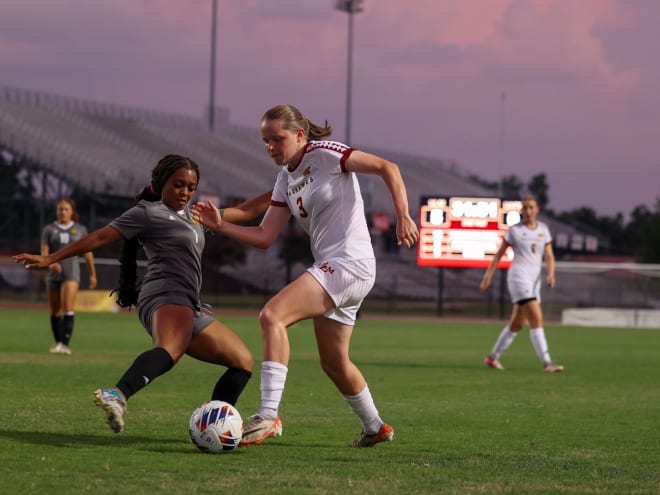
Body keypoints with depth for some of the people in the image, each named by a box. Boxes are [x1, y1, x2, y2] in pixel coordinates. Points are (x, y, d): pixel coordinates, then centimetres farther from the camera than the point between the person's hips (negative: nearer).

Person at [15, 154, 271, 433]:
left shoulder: (194, 215, 29)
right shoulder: (149, 212, 6)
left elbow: (244, 212, 34)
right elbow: (101, 237, 2)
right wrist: (50, 259, -1)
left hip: (188, 309, 10)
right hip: (166, 296, -10)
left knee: (244, 361, 11)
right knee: (171, 349, -41)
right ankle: (117, 397, -67)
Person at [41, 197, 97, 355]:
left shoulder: (80, 229, 5)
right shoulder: (49, 229, 4)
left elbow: (88, 252, 11)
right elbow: (44, 252, -5)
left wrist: (93, 274, 12)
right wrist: (50, 263, -26)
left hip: (71, 272, -2)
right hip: (54, 274, 2)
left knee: (68, 308, -18)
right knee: (55, 311, 9)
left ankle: (65, 344, -24)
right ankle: (57, 342, 26)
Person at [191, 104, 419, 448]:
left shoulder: (325, 154, -8)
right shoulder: (285, 179, 15)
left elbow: (386, 168, -12)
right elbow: (264, 237, 12)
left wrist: (403, 216, -21)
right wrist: (220, 225, -1)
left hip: (349, 263, -10)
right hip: (330, 267, 10)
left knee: (272, 315, -23)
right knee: (333, 362, 18)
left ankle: (268, 416, -28)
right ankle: (375, 428, 37)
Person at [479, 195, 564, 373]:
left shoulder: (543, 229, 11)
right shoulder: (514, 230, -1)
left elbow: (549, 256, 6)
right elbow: (498, 254, 4)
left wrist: (550, 273, -12)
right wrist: (487, 277, 3)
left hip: (535, 279, 6)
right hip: (519, 276, -6)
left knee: (517, 324, 12)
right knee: (536, 318, -18)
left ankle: (493, 357, 26)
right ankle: (547, 363, -22)